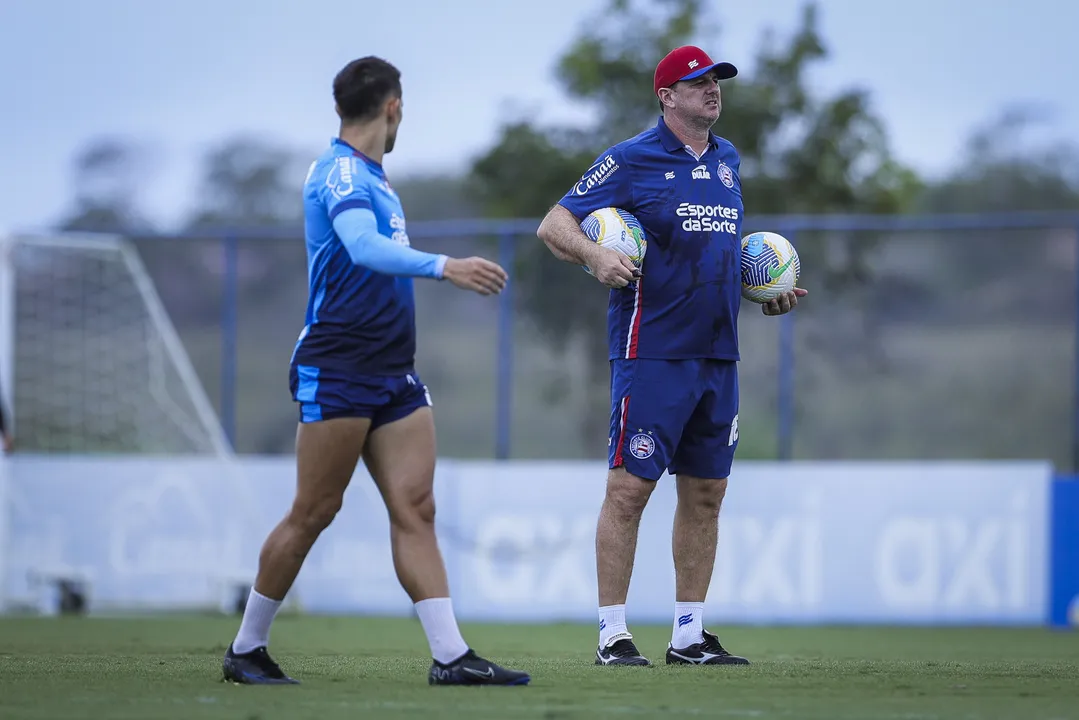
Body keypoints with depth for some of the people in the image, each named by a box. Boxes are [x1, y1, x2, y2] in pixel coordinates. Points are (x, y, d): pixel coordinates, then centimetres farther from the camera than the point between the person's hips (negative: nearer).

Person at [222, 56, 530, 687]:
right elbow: (365, 247, -31)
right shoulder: (340, 172, -12)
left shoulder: (372, 177, 17)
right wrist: (444, 266, -44)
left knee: (415, 509, -1)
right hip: (337, 374, -9)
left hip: (393, 375, 9)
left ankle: (451, 656, -8)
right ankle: (246, 648, 10)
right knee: (314, 513, -3)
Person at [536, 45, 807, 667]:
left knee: (706, 493, 8)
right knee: (630, 487, -8)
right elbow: (554, 225, -7)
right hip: (652, 353, -7)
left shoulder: (726, 160, 15)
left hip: (719, 354, 7)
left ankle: (690, 635, 15)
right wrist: (596, 255, -26)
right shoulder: (633, 160, -5)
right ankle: (613, 634, -3)